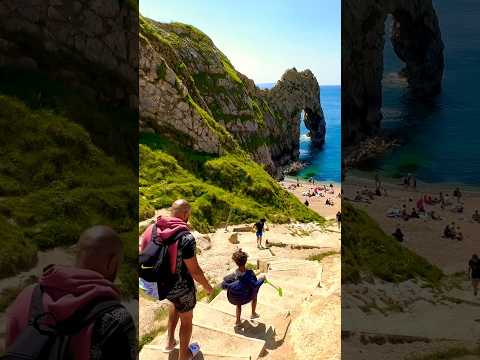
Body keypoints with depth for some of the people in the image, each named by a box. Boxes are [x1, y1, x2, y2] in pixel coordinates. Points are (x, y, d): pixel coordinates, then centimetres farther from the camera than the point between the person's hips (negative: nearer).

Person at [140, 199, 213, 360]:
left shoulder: (154, 228, -11)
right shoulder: (186, 238, -28)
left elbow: (140, 249, -2)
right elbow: (195, 271, -23)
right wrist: (207, 287, -4)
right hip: (181, 288, -6)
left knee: (174, 305, 37)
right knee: (186, 319, 22)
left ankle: (170, 342, 44)